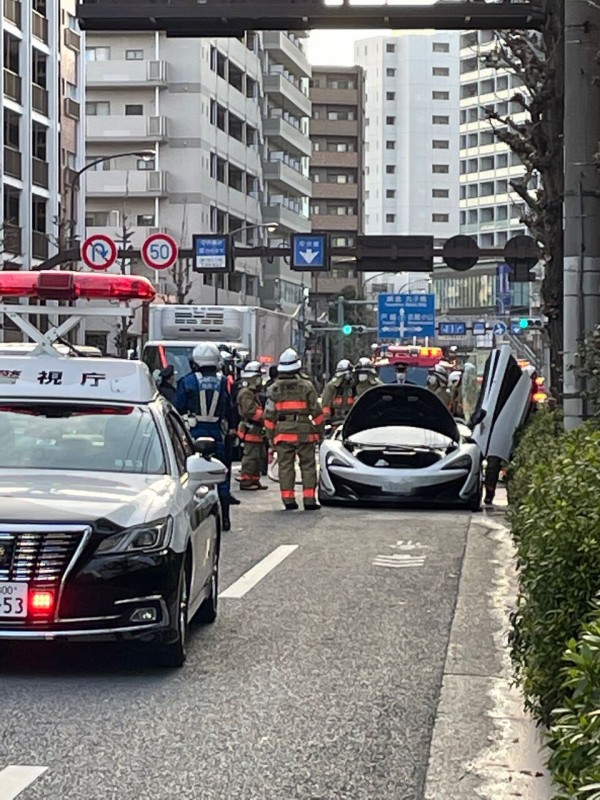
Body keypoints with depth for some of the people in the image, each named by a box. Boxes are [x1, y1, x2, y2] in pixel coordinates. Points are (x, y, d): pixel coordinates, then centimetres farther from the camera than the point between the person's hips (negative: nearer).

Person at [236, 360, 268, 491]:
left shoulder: (253, 392, 20)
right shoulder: (246, 393, -15)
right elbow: (250, 411, -24)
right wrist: (264, 417, -18)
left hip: (256, 430, 11)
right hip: (250, 429, -11)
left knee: (259, 456, 14)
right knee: (251, 456, -9)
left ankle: (255, 480, 21)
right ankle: (245, 481, -6)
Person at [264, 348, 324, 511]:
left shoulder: (274, 389, 3)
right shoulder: (306, 386, -4)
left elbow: (269, 415, 5)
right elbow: (316, 411, -4)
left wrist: (270, 436, 12)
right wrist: (319, 430, 6)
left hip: (282, 433, 2)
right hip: (304, 432, -2)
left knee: (285, 467, 7)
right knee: (308, 466, 4)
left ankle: (288, 499, 4)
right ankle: (309, 500, 0)